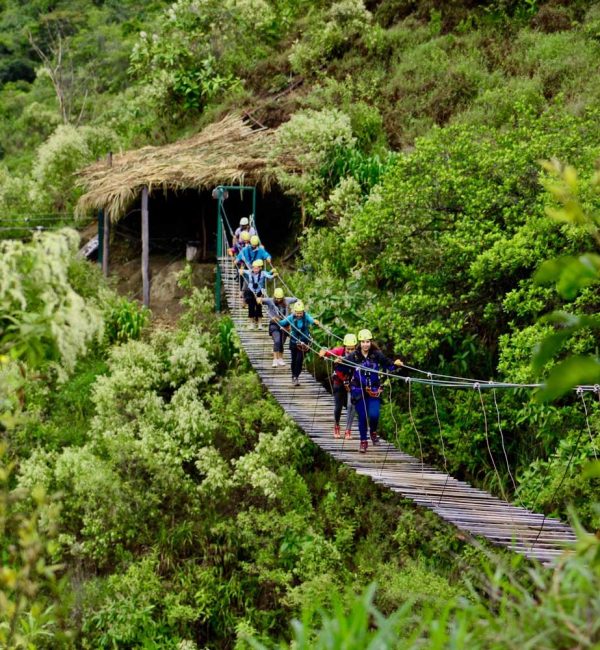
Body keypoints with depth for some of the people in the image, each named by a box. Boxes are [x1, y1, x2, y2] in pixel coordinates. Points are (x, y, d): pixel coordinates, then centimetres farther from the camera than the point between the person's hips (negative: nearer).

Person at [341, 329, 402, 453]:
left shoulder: (377, 355, -4)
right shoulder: (353, 356, -7)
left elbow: (388, 365, 4)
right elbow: (343, 369, -3)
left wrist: (395, 364, -15)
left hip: (374, 391, 0)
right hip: (358, 391, 0)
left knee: (374, 415, -13)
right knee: (362, 417, 2)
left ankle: (373, 432, 19)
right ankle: (363, 442, 19)